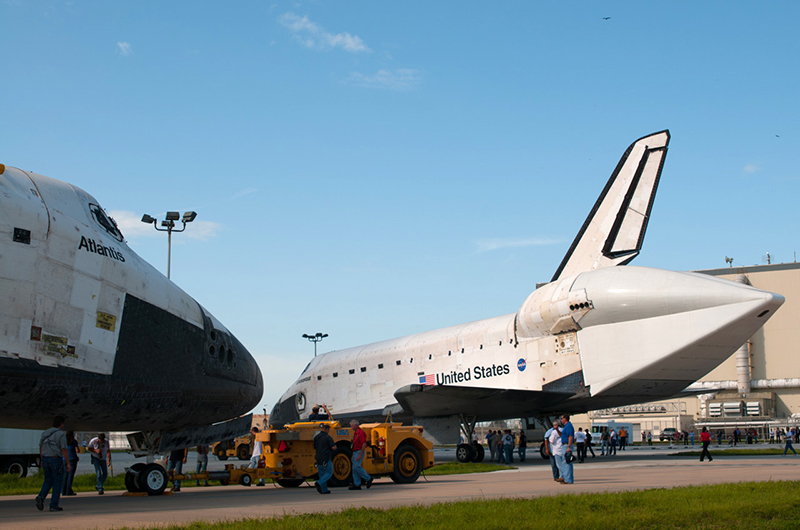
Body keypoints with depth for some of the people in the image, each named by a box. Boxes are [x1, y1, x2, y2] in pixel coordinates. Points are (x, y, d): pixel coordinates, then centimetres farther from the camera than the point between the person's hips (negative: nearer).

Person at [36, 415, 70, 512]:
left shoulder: (45, 433, 11)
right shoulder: (61, 434, -11)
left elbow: (41, 448, 17)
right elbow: (64, 450, -17)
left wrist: (42, 461, 26)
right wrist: (68, 464, -15)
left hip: (46, 460, 6)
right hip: (56, 460, -6)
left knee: (48, 481, 16)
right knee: (58, 482, 2)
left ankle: (41, 497, -9)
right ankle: (54, 505, 0)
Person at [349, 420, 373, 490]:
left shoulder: (361, 432, -14)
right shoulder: (355, 433, 16)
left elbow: (364, 444, -19)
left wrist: (360, 455, -23)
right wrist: (353, 454, 19)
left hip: (359, 452, -10)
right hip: (355, 452, 10)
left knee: (357, 466, -18)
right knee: (354, 468, 5)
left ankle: (368, 479, -5)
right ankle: (357, 485, 7)